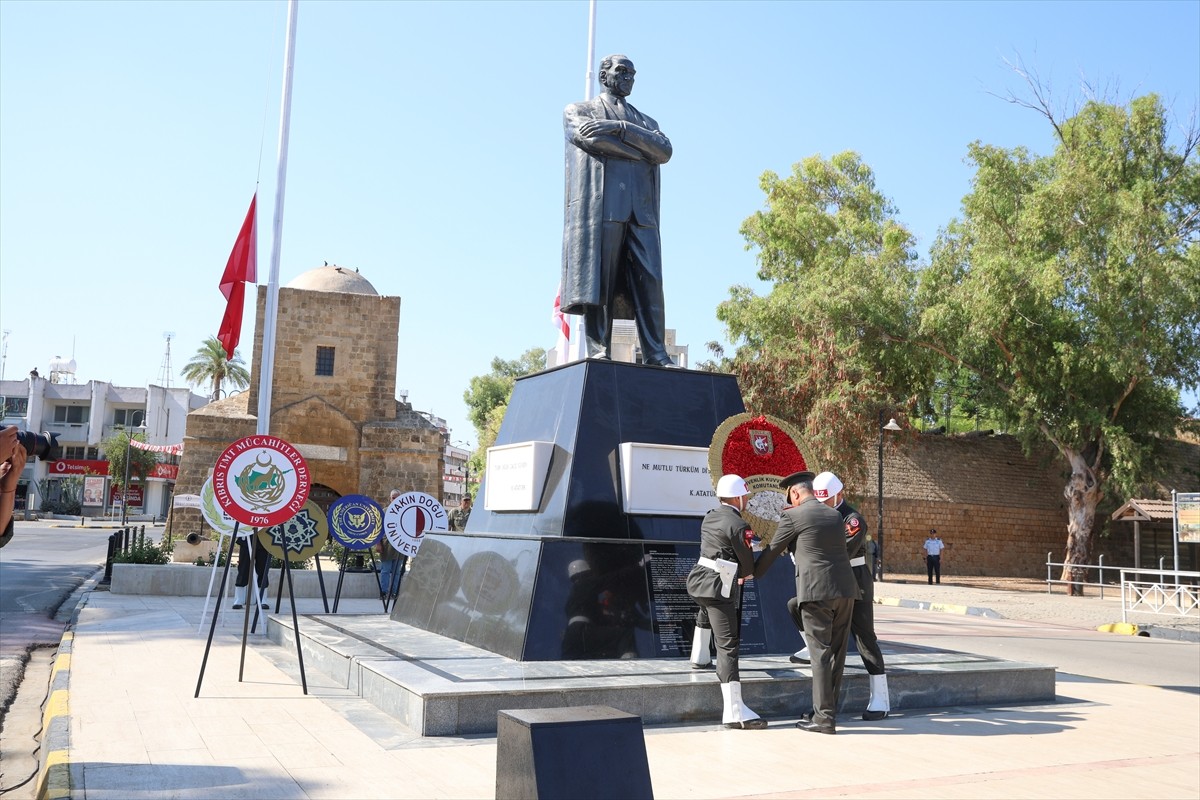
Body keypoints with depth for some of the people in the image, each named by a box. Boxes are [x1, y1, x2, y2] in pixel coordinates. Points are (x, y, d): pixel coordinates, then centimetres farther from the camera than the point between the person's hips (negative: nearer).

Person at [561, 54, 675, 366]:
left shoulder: (645, 122, 31)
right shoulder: (578, 110, 21)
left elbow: (664, 150, 9)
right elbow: (590, 137, -2)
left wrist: (620, 128, -2)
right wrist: (642, 151, 4)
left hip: (641, 211, 3)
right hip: (599, 205, -3)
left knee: (650, 282, -7)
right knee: (598, 279, -10)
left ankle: (656, 355, -9)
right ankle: (598, 352, -10)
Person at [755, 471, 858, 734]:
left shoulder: (793, 516, -1)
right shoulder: (835, 515, 16)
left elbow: (773, 551, 9)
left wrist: (753, 573, 26)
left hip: (816, 591, -6)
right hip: (845, 589, 6)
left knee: (821, 653, -3)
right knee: (837, 652, 12)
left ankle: (824, 718, -1)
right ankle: (828, 709, 21)